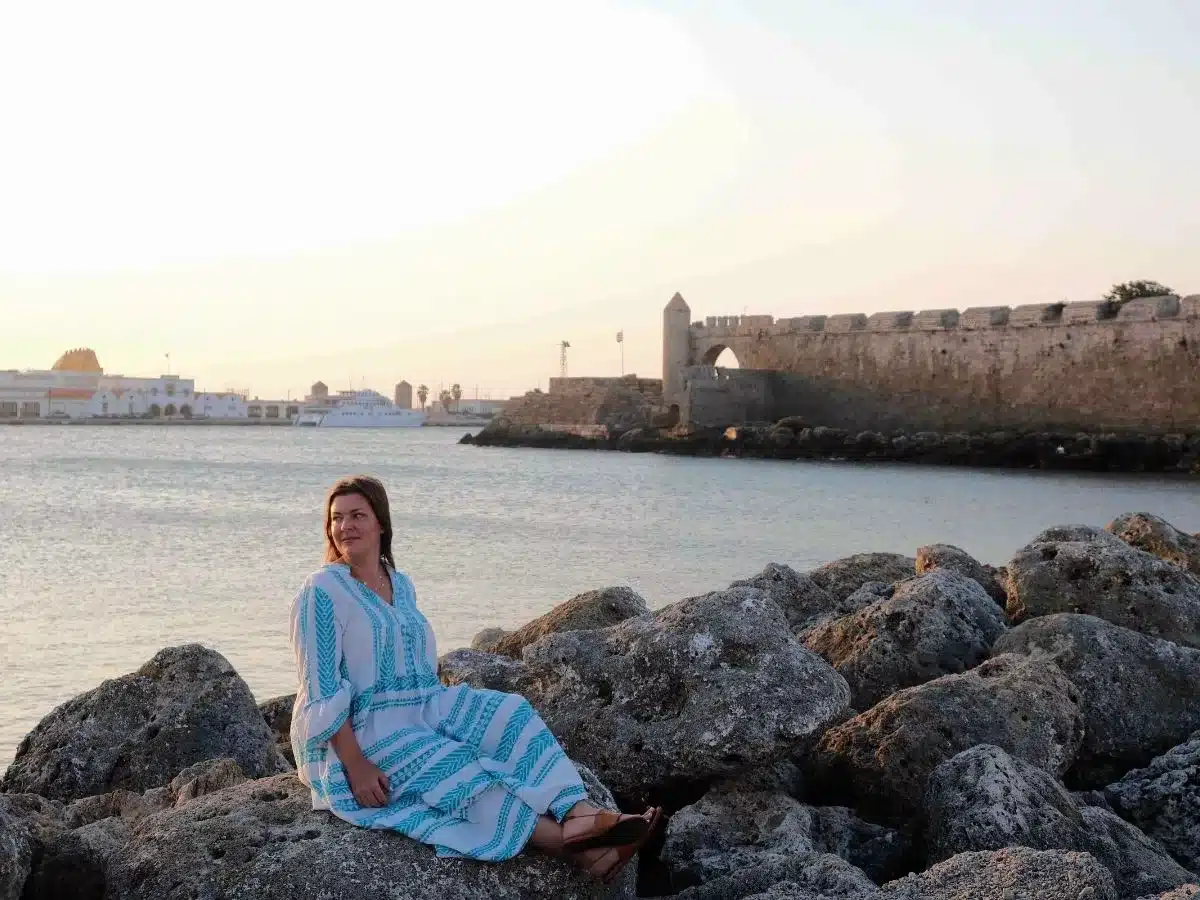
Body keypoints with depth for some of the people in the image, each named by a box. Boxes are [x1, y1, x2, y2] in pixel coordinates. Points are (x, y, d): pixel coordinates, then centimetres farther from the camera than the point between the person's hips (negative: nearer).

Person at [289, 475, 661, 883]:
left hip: (421, 707, 7)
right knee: (454, 771, -26)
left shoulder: (401, 584, 12)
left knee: (508, 716, -14)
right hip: (361, 730, -7)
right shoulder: (323, 591, -12)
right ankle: (573, 845, -31)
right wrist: (355, 766, -23)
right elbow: (321, 691, -17)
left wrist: (452, 717, 7)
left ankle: (579, 812, -31)